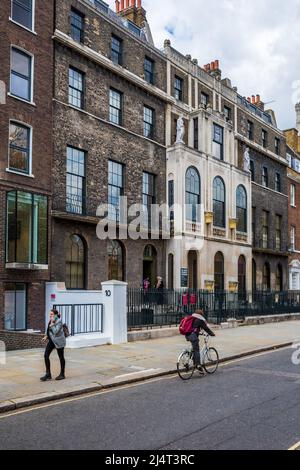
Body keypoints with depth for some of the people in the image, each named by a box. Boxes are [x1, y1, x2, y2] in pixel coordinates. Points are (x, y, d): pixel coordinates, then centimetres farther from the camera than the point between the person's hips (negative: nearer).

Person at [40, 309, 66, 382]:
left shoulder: (59, 321, -16)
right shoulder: (51, 321, 8)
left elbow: (55, 331, -26)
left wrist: (52, 324, -23)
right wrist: (46, 337, 10)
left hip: (59, 341, -8)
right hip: (52, 340, 8)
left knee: (61, 357, 6)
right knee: (46, 355, -2)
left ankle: (62, 374, 20)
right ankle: (48, 374, 6)